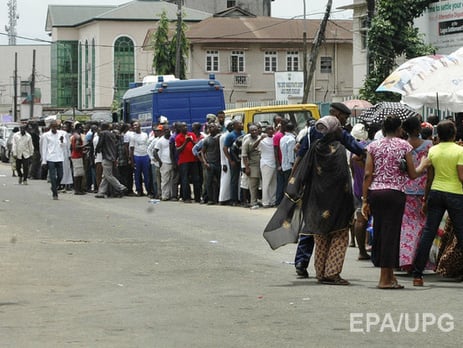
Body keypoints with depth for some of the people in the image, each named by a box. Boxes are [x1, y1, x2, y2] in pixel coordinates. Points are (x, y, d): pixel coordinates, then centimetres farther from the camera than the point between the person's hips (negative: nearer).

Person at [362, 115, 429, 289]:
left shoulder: (373, 146, 8)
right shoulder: (404, 145, 1)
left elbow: (367, 174, 2)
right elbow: (412, 175, 1)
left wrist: (365, 199, 5)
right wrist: (423, 165, 22)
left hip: (374, 192, 4)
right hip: (395, 193, -4)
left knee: (379, 231, 12)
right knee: (390, 233, -1)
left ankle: (389, 275, 18)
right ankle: (385, 279, -1)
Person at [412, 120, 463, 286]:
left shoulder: (433, 151, 3)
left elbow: (429, 178, 7)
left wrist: (425, 199, 15)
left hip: (436, 192, 3)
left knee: (428, 233, 5)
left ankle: (417, 275, 5)